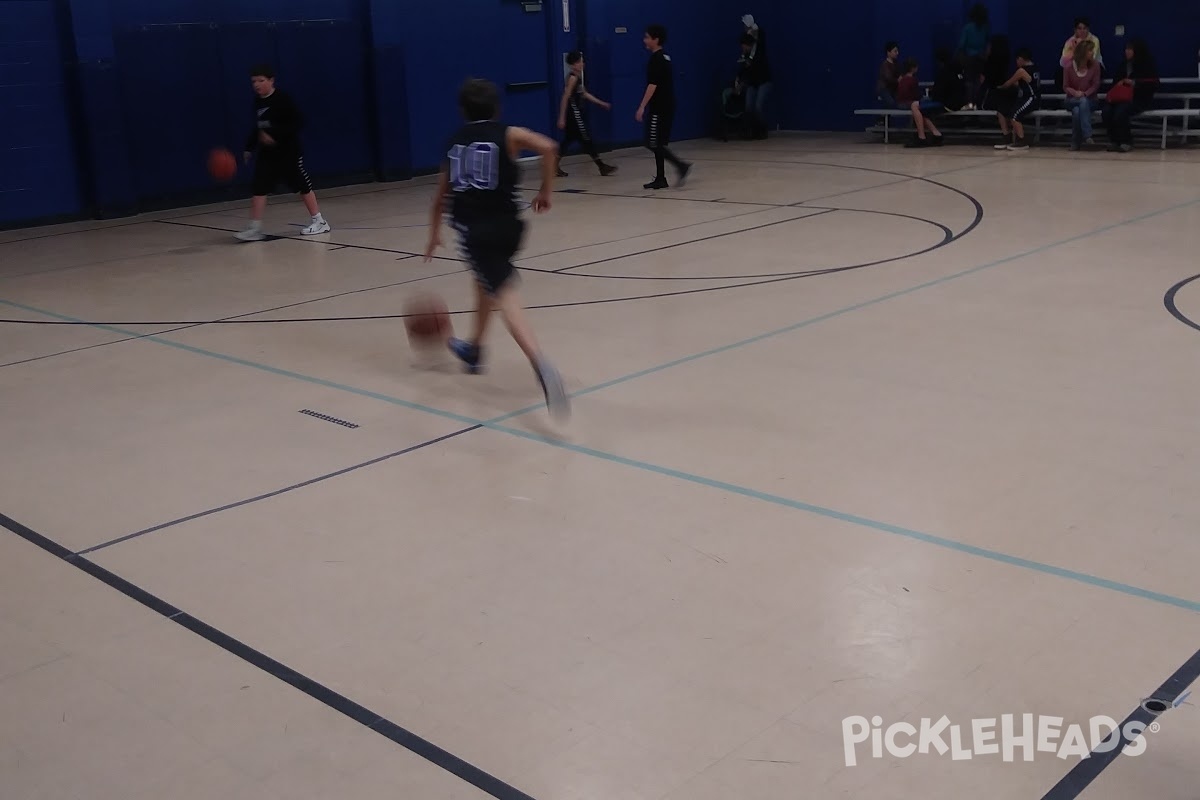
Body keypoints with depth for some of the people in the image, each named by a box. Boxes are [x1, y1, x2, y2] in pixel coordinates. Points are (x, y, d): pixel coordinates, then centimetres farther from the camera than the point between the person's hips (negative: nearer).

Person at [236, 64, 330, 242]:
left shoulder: (283, 99, -15)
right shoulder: (258, 101, 6)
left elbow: (298, 122, -20)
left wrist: (275, 136, -25)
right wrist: (249, 147, 14)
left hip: (288, 152, -6)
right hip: (267, 153, 6)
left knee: (302, 185, 4)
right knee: (259, 188, -2)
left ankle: (319, 221, 17)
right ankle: (255, 229, -1)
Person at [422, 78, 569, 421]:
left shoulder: (455, 142, 18)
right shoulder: (508, 134, 8)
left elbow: (440, 195, 28)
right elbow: (548, 147, -11)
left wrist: (434, 235, 41)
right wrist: (546, 191, 1)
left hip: (472, 229, -1)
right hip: (506, 225, 1)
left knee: (505, 296, -13)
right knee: (487, 281, 29)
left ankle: (541, 364, -38)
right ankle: (474, 349, 45)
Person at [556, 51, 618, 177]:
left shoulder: (578, 77, 12)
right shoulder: (573, 78, -16)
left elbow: (585, 94, 22)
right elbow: (565, 98, -19)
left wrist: (601, 103, 22)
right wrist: (561, 118, -21)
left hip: (576, 112, 10)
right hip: (573, 113, -10)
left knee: (568, 140, 12)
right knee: (586, 139, -3)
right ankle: (602, 167, 4)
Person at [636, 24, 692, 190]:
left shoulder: (656, 59, -14)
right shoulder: (665, 57, 14)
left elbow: (653, 85, -20)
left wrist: (642, 107, -20)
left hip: (659, 108, -9)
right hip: (667, 107, 9)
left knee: (653, 144, -8)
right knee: (657, 144, 11)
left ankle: (681, 165, -11)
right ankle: (660, 179, 12)